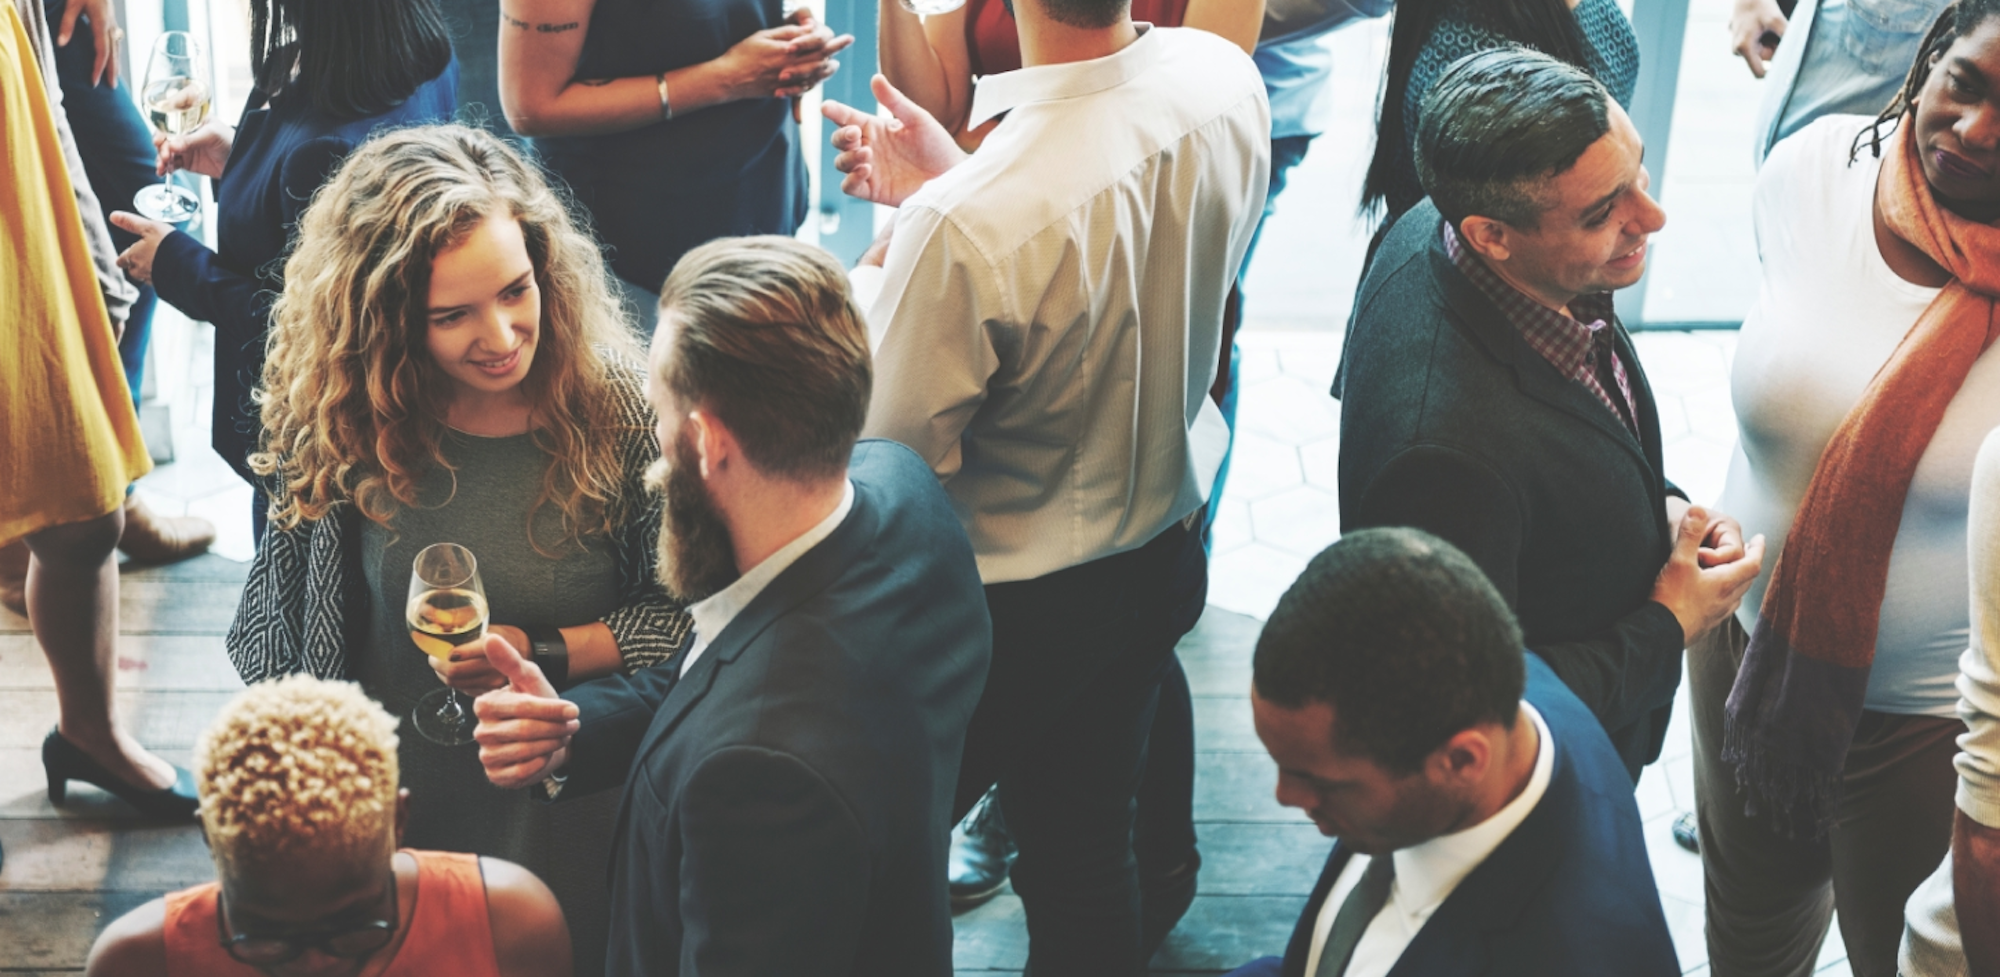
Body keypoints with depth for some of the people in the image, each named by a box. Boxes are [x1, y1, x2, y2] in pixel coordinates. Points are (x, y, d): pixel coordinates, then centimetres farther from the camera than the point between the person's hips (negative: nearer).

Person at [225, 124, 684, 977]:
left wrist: (543, 654, -21)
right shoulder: (339, 424, -13)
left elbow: (684, 612, -8)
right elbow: (275, 632, 1)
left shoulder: (614, 404, -16)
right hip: (392, 804, 1)